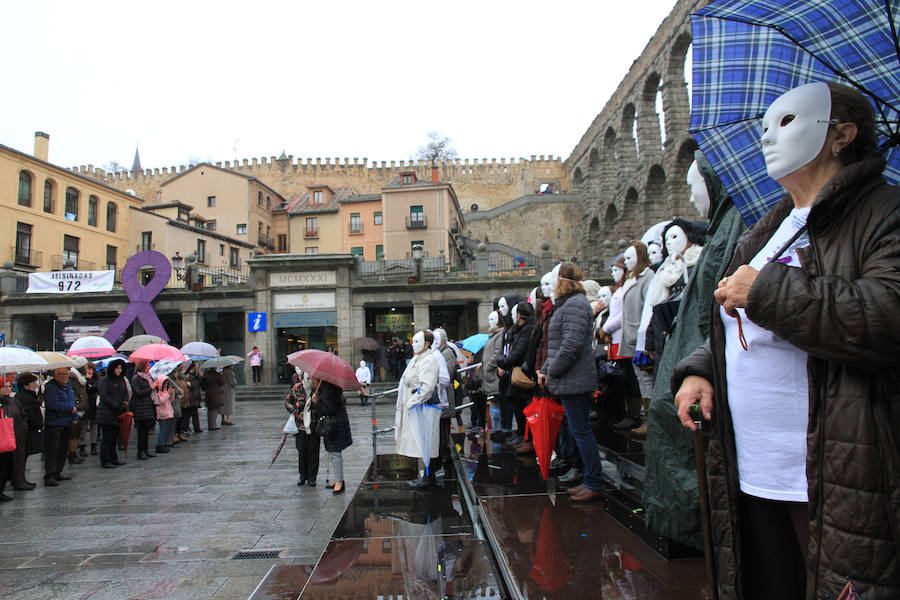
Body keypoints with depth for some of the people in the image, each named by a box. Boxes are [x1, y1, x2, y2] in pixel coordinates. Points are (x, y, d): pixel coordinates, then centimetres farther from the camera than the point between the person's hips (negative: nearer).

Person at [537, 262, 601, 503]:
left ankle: (594, 484, 4)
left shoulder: (575, 305, -14)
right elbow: (556, 346, 23)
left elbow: (571, 345, -24)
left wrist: (552, 372, -15)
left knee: (581, 430, -4)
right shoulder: (567, 304, 19)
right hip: (570, 381, 10)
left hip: (575, 381, -10)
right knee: (579, 430, 14)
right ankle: (590, 480, 23)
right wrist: (545, 369, 16)